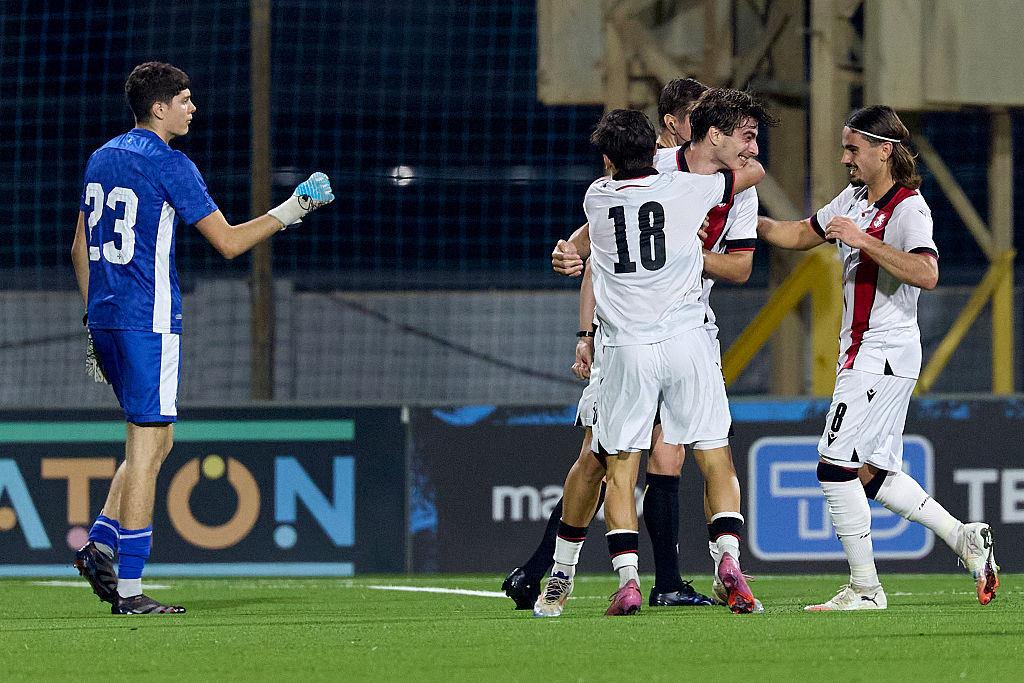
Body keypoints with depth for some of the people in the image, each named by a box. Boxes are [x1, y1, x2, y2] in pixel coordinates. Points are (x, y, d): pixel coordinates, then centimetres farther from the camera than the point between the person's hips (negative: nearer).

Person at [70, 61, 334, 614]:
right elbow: (229, 242, -9)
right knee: (147, 449, -7)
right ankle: (128, 590, -9)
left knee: (155, 441, 17)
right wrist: (292, 211, 2)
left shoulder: (102, 158, 15)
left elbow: (80, 248, 20)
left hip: (104, 319, 8)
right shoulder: (169, 165, -10)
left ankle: (100, 542, 4)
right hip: (148, 320, -8)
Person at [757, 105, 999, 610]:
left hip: (886, 353, -9)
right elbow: (799, 235, 24)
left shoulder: (909, 208, -15)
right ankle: (964, 537, 19)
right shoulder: (854, 198, 12)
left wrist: (862, 239, -30)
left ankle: (864, 587, -6)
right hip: (861, 352, 9)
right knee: (872, 474, 11)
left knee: (836, 464, -12)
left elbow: (925, 274, -31)